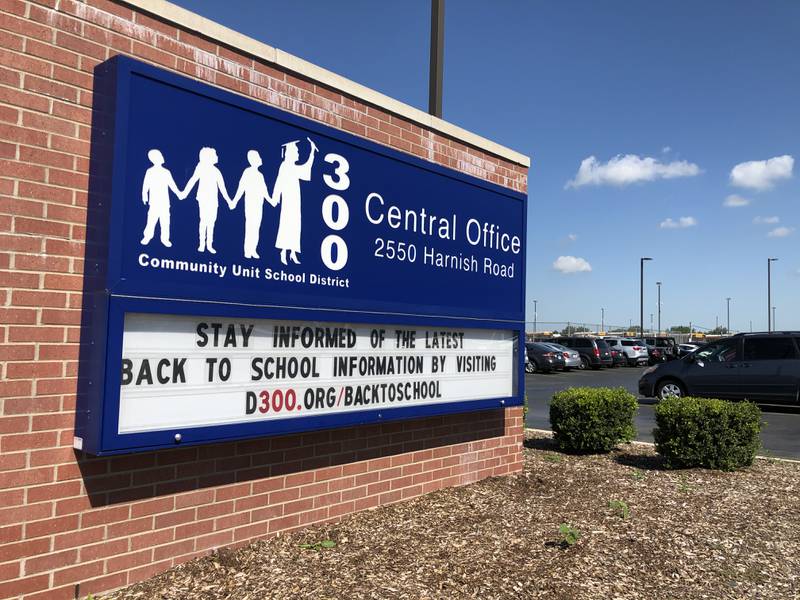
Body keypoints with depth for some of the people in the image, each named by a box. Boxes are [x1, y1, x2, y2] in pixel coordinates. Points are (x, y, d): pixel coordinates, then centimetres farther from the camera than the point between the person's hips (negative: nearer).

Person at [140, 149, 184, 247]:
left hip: (165, 202, 3)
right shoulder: (150, 171, 2)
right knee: (152, 219, -6)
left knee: (165, 220, 1)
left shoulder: (166, 172, 9)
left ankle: (165, 238, 8)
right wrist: (144, 195, -14)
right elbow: (145, 185, -2)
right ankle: (147, 237, 7)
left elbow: (172, 185, 11)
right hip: (154, 201, -3)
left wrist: (178, 193, -3)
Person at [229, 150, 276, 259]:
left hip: (259, 205, 7)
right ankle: (247, 251, -2)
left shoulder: (260, 175, 12)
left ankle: (253, 251, 12)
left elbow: (264, 191, 20)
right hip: (250, 204, -7)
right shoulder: (248, 172, -8)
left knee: (256, 228, 7)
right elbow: (241, 187, -13)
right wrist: (235, 201, -19)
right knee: (250, 227, -6)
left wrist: (270, 200, 25)